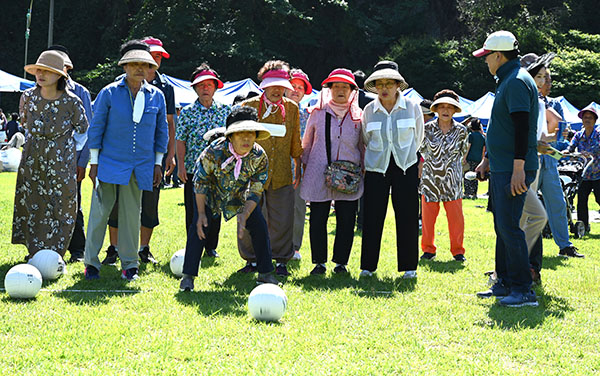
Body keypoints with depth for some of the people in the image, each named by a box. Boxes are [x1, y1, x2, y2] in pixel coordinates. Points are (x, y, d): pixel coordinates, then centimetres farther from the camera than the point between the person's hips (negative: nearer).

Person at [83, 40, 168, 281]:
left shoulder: (157, 96, 6)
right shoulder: (109, 93, -2)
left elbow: (161, 132, 13)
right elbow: (96, 128, 1)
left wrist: (158, 164, 10)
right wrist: (94, 162, -1)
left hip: (140, 168, 2)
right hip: (110, 164, -2)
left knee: (132, 214, 6)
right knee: (100, 211, -2)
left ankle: (129, 264, 15)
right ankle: (91, 262, 8)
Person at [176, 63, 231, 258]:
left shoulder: (225, 110, 5)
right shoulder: (187, 112, 2)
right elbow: (180, 140, 1)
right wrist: (181, 165, -6)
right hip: (193, 169, -1)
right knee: (193, 211, 2)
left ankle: (211, 246, 17)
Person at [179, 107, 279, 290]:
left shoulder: (259, 156, -26)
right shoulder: (214, 151, -34)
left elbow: (255, 192, -16)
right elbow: (201, 182, -19)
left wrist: (244, 216, -30)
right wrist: (201, 213, -20)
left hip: (239, 194, 3)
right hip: (211, 192, -3)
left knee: (259, 226, -4)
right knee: (199, 227, -17)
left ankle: (265, 274, 12)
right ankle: (188, 276, -7)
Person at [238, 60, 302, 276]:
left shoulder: (292, 108, 6)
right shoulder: (249, 106, -1)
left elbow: (296, 143, 15)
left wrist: (298, 169, 16)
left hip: (282, 176, 1)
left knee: (282, 221, 1)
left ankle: (281, 260, 15)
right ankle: (252, 260, 19)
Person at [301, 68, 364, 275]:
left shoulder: (358, 116, 8)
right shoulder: (318, 113, 6)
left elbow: (362, 146, 15)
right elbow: (306, 144, 14)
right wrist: (305, 167, 9)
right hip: (319, 174, 0)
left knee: (346, 220, 1)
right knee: (318, 219, 0)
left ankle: (341, 262, 13)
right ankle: (319, 262, 12)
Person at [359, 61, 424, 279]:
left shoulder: (412, 107, -1)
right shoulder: (369, 111, 1)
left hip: (406, 168, -1)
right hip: (376, 169, 1)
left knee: (407, 217, -1)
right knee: (372, 217, -1)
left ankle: (409, 266, 8)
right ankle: (368, 265, 8)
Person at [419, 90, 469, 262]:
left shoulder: (461, 130, 0)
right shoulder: (428, 128, -1)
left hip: (452, 179, 0)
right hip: (430, 177, 0)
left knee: (456, 217, -2)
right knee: (428, 216, 1)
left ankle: (458, 250, 11)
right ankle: (428, 249, 16)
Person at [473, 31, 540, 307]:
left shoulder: (517, 82, -14)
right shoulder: (506, 82, 19)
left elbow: (522, 127, -22)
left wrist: (518, 168, -26)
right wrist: (487, 160, 30)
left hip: (514, 170, -11)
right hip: (501, 168, 11)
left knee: (509, 227, -12)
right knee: (502, 226, 13)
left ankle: (523, 290, -9)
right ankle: (505, 283, 21)